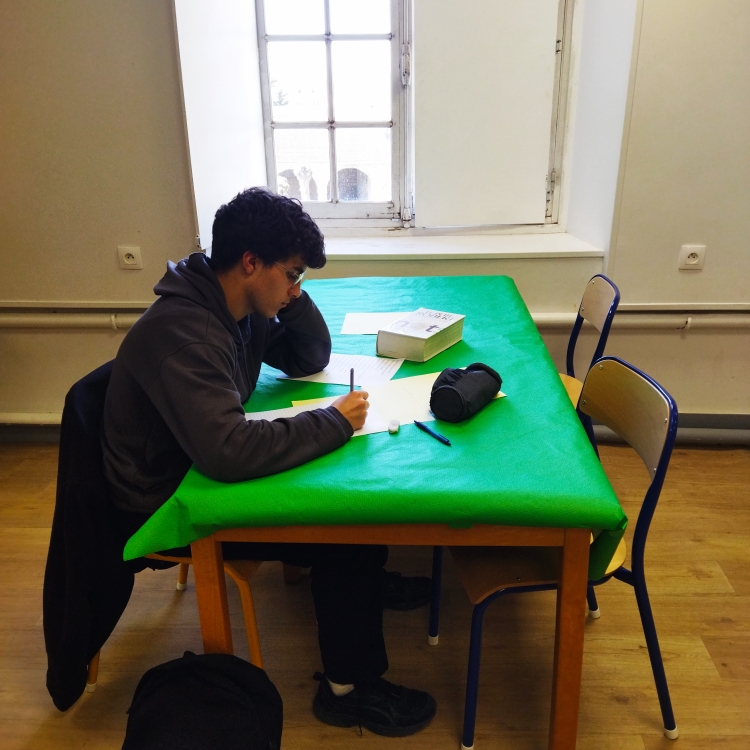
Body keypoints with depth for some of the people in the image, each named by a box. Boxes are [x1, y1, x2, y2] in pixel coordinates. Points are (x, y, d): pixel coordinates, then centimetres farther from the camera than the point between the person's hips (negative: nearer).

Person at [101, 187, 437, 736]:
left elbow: (310, 360, 9)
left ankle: (365, 580, 27)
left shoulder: (240, 306, -3)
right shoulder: (181, 332, -32)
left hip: (208, 472, 9)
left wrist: (294, 300, -10)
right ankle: (350, 689, 3)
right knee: (344, 527, -15)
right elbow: (229, 452, -42)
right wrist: (334, 423, -30)